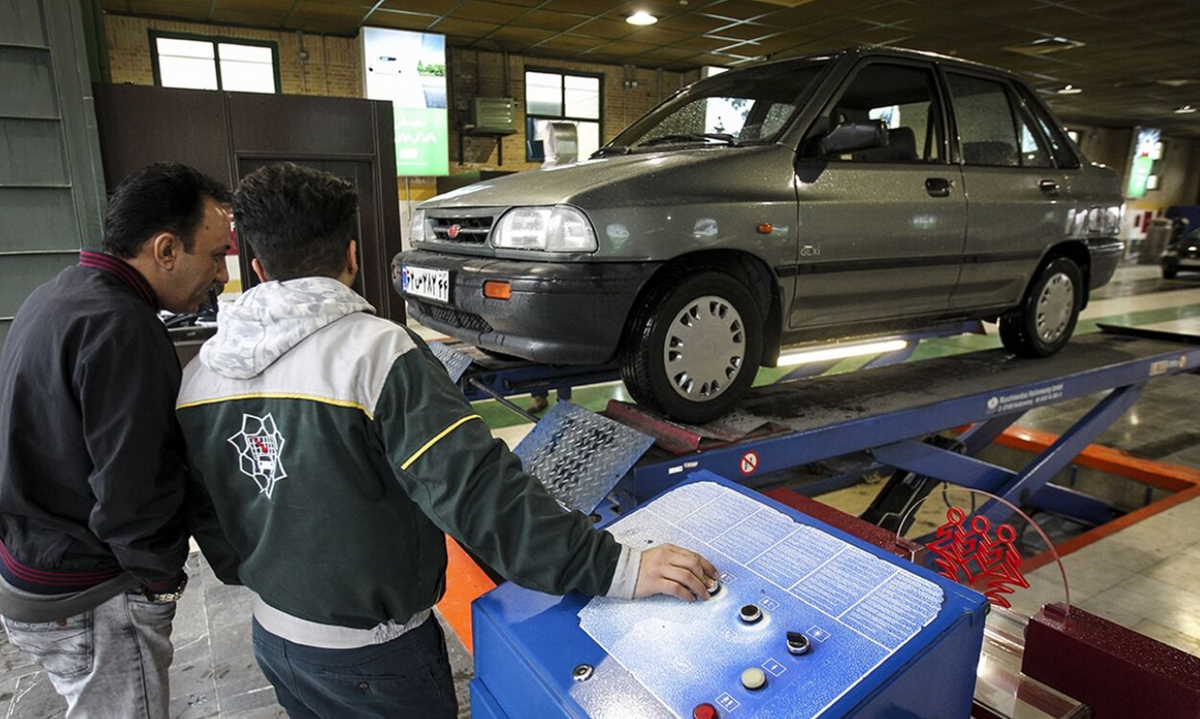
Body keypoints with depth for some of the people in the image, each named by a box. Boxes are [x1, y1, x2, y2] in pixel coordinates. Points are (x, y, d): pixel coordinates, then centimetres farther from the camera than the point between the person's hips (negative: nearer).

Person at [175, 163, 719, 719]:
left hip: (270, 633, 6)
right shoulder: (376, 352, -26)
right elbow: (475, 489, -33)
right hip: (368, 657, -6)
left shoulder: (196, 379, -5)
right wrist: (617, 570, -32)